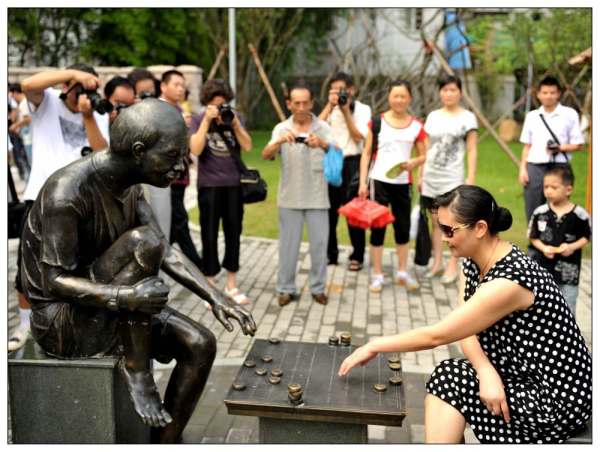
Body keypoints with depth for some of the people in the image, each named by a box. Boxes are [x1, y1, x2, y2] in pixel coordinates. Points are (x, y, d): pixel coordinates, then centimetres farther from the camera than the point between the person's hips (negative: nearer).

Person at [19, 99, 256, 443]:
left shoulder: (129, 184, 0)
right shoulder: (68, 193, -26)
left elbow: (167, 252, -1)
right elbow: (54, 282, -25)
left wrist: (216, 298, -13)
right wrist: (126, 297, -40)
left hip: (108, 310, 8)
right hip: (62, 321, -8)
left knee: (201, 345, -9)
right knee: (143, 241, -29)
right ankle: (136, 367, -14)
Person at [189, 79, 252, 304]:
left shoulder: (235, 117, 6)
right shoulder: (199, 120, -2)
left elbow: (247, 146, -2)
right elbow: (195, 150, -16)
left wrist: (234, 123, -13)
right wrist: (207, 121, -19)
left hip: (233, 184, 3)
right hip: (209, 186, -3)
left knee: (234, 233, 9)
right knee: (210, 235, 1)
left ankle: (231, 284, 22)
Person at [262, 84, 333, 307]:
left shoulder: (323, 127, 0)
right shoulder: (281, 129, 1)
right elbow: (266, 155, -13)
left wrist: (322, 144, -38)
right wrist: (280, 142, -34)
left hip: (317, 197, 0)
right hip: (290, 197, 0)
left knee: (319, 243, 5)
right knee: (288, 243, 6)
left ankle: (317, 287, 19)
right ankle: (286, 288, 18)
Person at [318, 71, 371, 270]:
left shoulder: (362, 109, 1)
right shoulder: (329, 109, 10)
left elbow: (359, 138, -9)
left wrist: (346, 111, -11)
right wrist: (330, 106, -12)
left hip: (352, 163, -3)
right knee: (329, 210, 6)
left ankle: (357, 256, 9)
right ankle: (330, 254, 17)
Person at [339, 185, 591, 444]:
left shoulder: (508, 280, -28)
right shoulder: (473, 262, 1)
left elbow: (435, 336, -24)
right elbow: (465, 329, -3)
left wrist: (375, 346, -13)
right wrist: (486, 370, -23)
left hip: (558, 398, -8)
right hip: (520, 378, 8)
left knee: (449, 381, -15)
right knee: (447, 379, -11)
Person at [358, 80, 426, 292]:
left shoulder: (416, 126, 3)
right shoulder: (377, 122, -1)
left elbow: (423, 156, 9)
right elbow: (366, 153, 1)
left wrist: (414, 162, -14)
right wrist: (362, 183, -5)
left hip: (403, 183, 2)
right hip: (379, 180, -2)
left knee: (403, 226, 10)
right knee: (377, 226, 2)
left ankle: (402, 272, 26)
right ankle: (377, 275, 13)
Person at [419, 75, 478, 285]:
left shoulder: (467, 117, 0)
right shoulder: (433, 116, 11)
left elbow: (472, 151, -2)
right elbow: (426, 149, 14)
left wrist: (471, 178, -9)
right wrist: (420, 175, 10)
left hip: (453, 179, -4)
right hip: (431, 177, 4)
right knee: (435, 221, 8)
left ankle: (452, 266, 2)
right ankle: (437, 263, 16)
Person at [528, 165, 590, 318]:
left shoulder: (579, 214, -11)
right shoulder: (540, 212, -8)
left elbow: (586, 237, 0)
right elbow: (533, 237, 1)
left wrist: (572, 247, -17)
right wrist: (544, 248, -16)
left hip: (569, 269, -1)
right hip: (544, 267, 1)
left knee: (568, 306, 12)